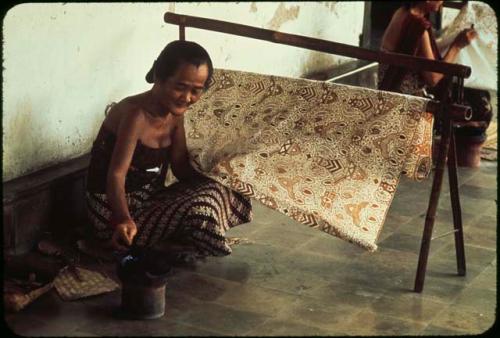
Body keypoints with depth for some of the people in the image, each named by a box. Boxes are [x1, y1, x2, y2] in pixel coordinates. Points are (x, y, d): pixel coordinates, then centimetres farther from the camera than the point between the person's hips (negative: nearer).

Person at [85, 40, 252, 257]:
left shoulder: (175, 113, 1)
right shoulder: (135, 114, -24)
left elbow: (181, 168, 5)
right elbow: (116, 174, -32)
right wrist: (124, 220, -50)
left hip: (151, 202, 9)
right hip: (113, 213, -8)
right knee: (200, 207, -23)